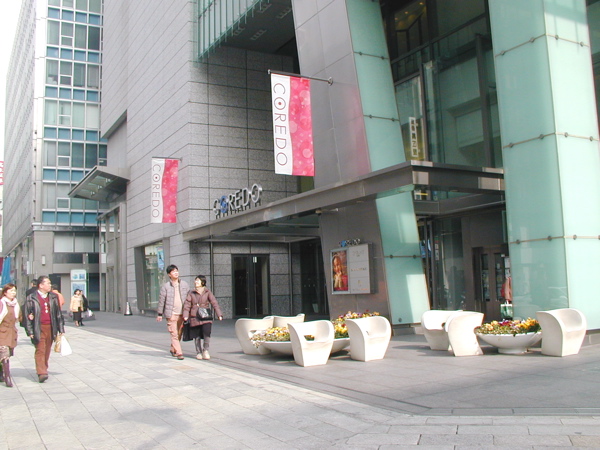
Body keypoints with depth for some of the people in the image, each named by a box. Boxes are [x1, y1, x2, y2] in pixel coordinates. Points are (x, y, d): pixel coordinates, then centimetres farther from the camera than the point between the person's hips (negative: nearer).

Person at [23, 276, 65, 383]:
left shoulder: (53, 297, 11)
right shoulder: (31, 298, -2)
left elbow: (59, 314, 14)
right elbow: (26, 315, -1)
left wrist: (61, 329, 12)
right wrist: (30, 331, -6)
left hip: (51, 328, 4)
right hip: (39, 329, -4)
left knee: (47, 351, 10)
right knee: (40, 350, -9)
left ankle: (44, 369, 24)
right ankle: (41, 373, -11)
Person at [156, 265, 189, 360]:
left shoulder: (184, 285, 6)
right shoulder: (166, 286, -3)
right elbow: (161, 300, 2)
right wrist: (159, 314, 4)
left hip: (182, 314, 3)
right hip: (171, 314, -3)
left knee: (179, 333, 12)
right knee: (174, 334, -6)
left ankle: (173, 349, 31)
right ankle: (179, 353, -5)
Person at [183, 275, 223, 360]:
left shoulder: (207, 292, 5)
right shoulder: (191, 293, 9)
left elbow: (214, 303, -1)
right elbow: (187, 305, 5)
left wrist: (219, 314, -10)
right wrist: (185, 315, -9)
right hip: (195, 318, 2)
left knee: (207, 333, -17)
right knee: (197, 337, 6)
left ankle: (205, 350, 4)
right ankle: (199, 352, 24)